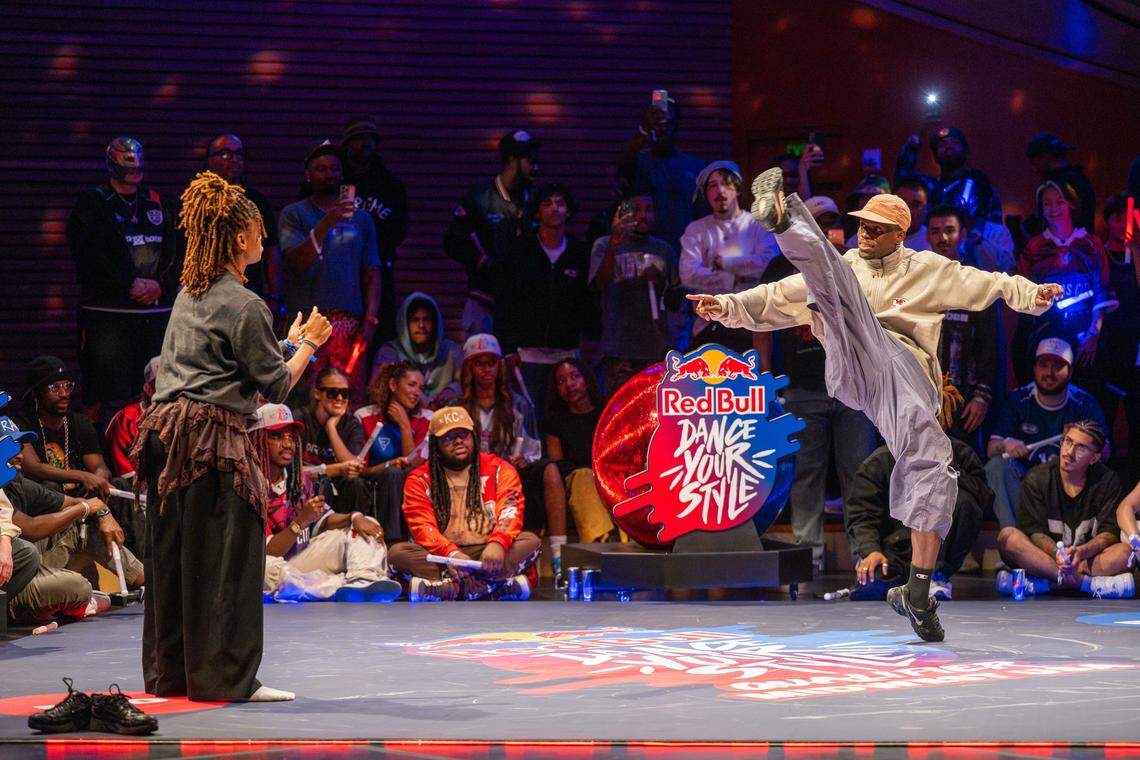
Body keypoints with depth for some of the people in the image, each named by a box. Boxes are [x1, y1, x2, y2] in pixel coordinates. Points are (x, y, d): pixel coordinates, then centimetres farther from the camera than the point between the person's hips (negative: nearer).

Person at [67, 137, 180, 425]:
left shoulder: (156, 203, 17)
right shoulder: (91, 204, 3)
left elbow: (174, 254, 12)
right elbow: (91, 258, -8)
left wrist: (159, 285, -6)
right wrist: (131, 285, -13)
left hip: (157, 312, 5)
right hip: (108, 313, -5)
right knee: (112, 399, -10)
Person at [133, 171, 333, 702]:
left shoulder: (188, 294, 16)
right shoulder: (244, 305, -9)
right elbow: (276, 385, -6)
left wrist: (288, 342, 30)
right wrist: (307, 344, 9)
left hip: (166, 429, 9)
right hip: (214, 435, -9)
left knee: (172, 556, 12)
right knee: (227, 559, -3)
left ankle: (170, 672, 18)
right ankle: (225, 677, -2)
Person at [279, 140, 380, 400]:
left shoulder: (361, 218, 16)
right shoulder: (294, 214, 6)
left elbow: (371, 274, 13)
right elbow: (297, 261, -9)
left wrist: (370, 319, 0)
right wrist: (327, 222, -20)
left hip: (350, 323, 3)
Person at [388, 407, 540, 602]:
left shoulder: (499, 470, 8)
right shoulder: (420, 480, 6)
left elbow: (510, 511, -7)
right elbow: (422, 527, -6)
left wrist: (497, 544, -30)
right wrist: (451, 553, -27)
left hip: (485, 555, 0)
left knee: (530, 542, -25)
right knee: (397, 553, -27)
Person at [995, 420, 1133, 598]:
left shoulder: (1108, 481, 1)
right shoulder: (1037, 478, -1)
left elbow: (1110, 532, -7)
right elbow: (1034, 531, -8)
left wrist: (1081, 552, -27)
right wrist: (1056, 553, -30)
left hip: (1089, 558, 0)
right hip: (1046, 556, 0)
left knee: (1126, 553, -30)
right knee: (1007, 536, -29)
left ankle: (1041, 584, -38)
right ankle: (1089, 583, -36)